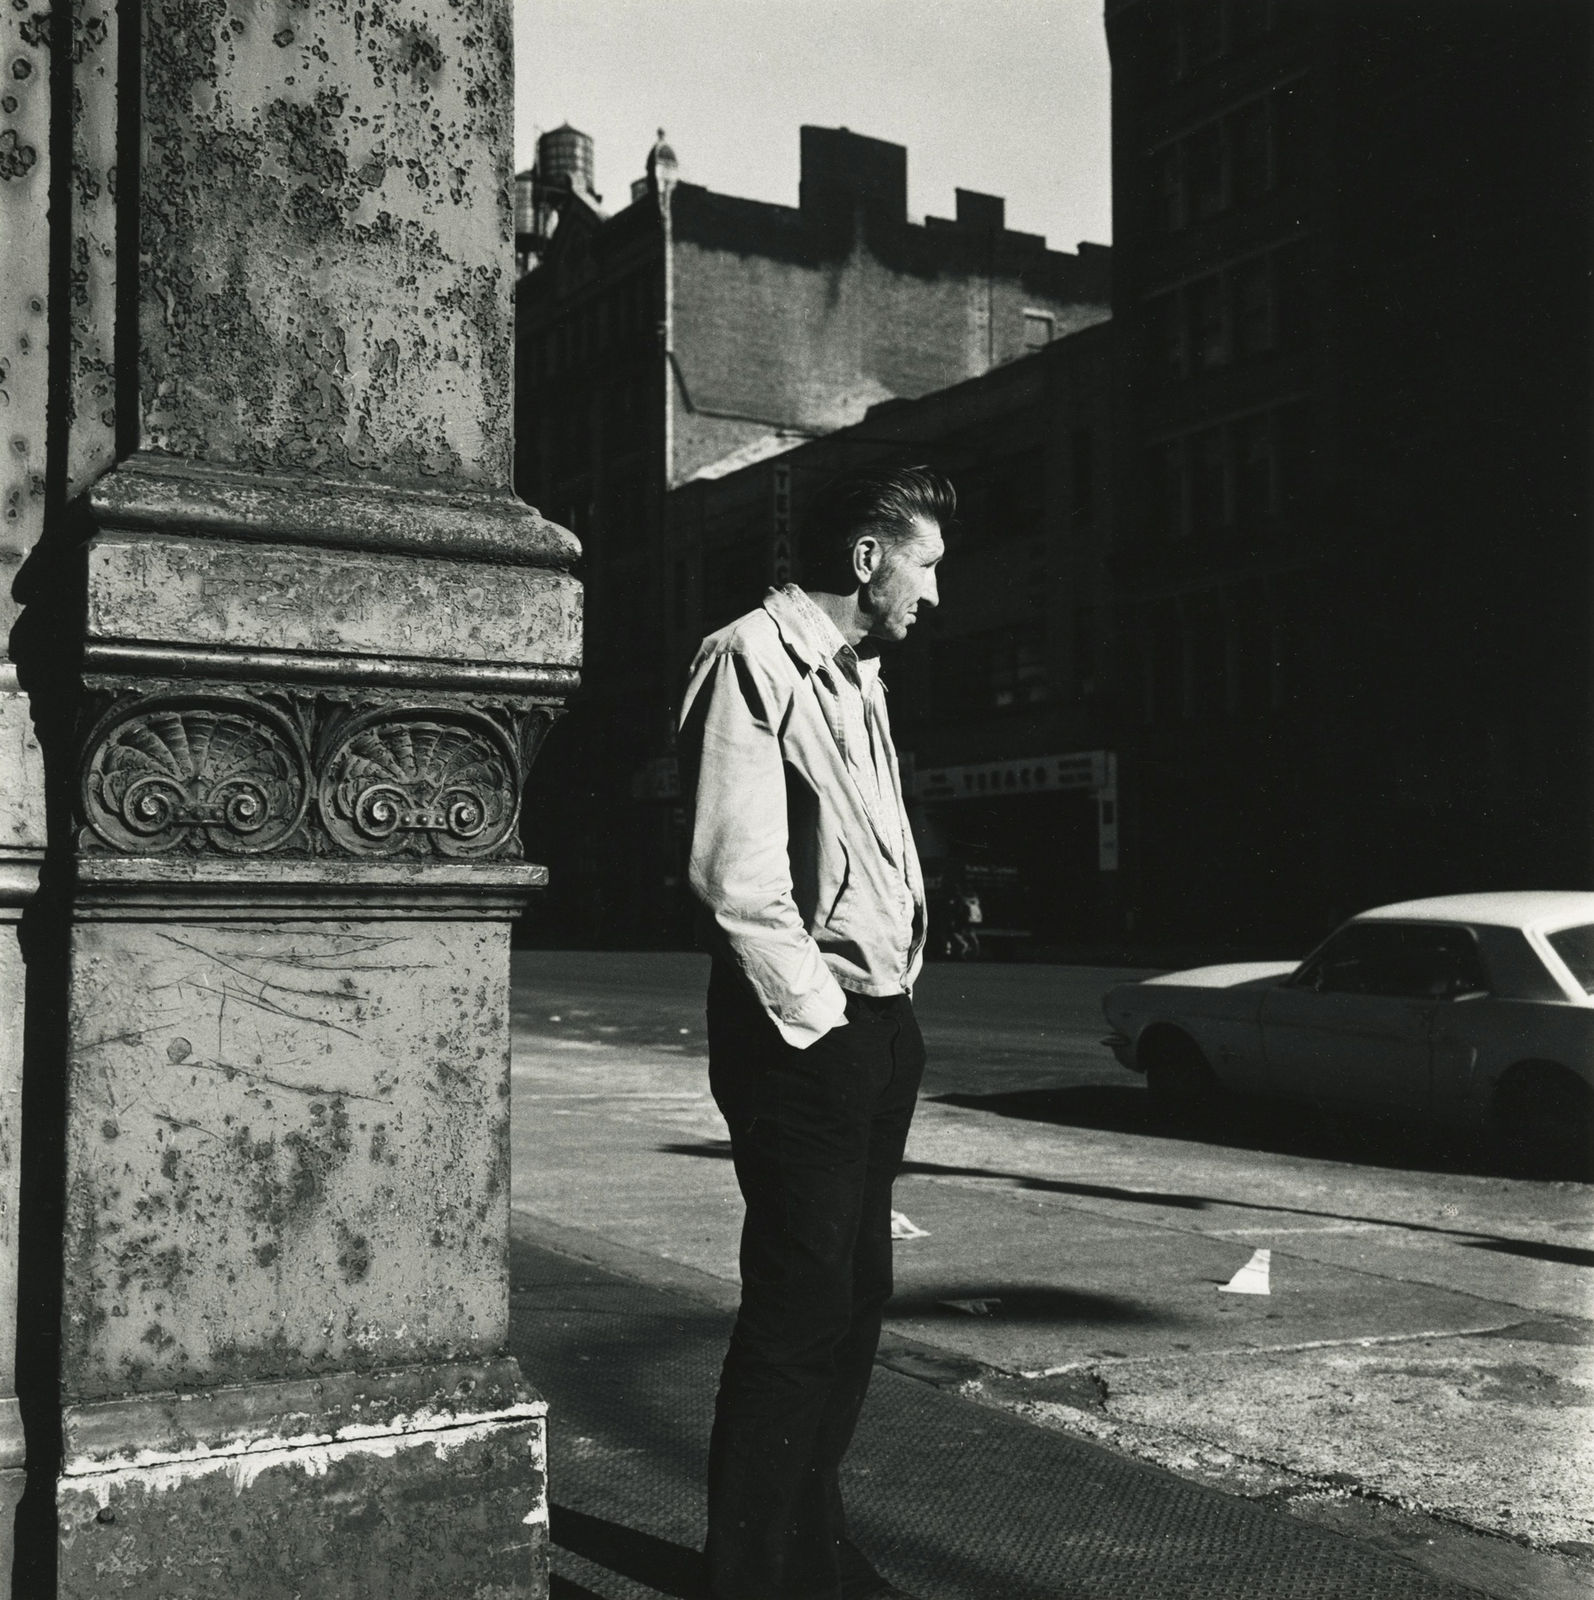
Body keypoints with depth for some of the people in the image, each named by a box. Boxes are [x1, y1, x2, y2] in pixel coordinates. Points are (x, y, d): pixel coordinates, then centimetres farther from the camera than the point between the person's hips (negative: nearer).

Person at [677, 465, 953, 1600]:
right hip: (803, 1034, -9)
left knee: (856, 1297, 14)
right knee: (800, 1306, -5)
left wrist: (896, 1014, 12)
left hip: (880, 1027, 9)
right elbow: (739, 876, -17)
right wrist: (817, 1019, -14)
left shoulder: (859, 677, 18)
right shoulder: (754, 661, -10)